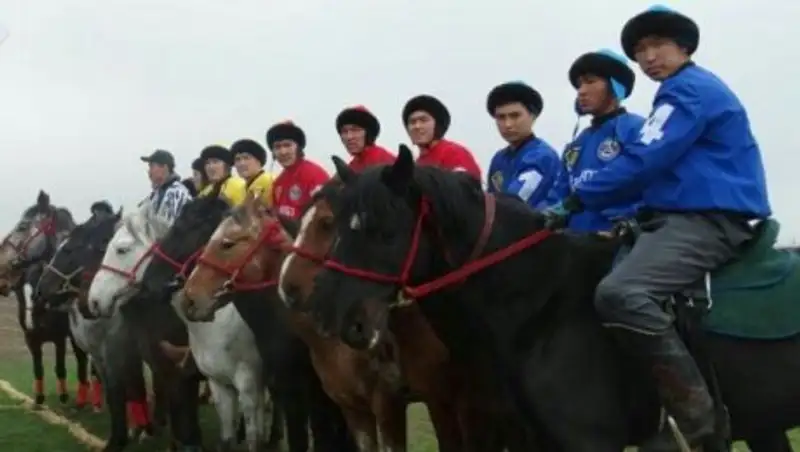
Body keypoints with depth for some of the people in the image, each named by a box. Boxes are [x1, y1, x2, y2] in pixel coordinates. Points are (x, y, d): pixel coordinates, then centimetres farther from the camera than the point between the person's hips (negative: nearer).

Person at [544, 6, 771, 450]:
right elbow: (664, 169, 30)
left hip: (708, 220, -11)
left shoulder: (690, 88, -7)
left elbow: (644, 161, -17)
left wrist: (574, 202, -14)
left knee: (618, 294, -32)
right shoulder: (686, 94, 25)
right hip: (687, 218, 11)